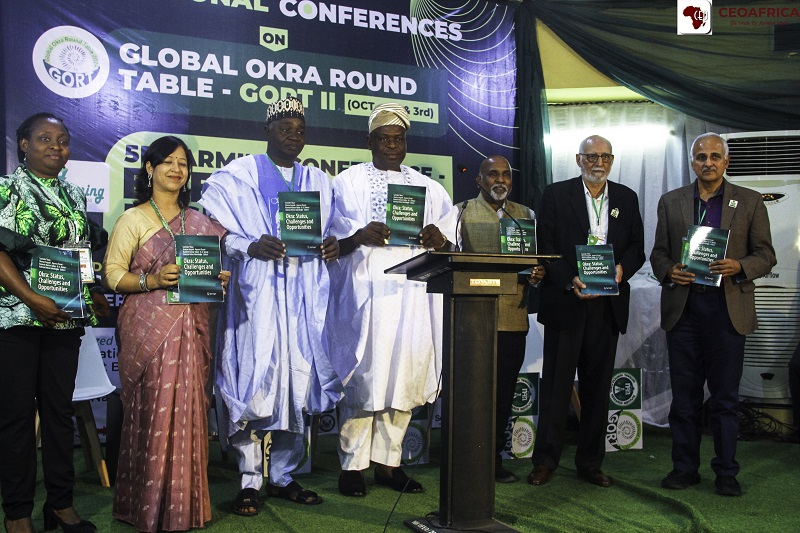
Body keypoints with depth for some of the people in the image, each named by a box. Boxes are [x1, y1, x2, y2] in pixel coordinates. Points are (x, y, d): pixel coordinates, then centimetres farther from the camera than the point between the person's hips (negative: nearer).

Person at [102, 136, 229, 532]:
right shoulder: (133, 219, 2)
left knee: (188, 410, 3)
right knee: (154, 413, -4)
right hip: (149, 328, -4)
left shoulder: (199, 221, 15)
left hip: (192, 328, 4)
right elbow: (111, 273, -4)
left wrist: (220, 279, -1)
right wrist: (152, 280, -18)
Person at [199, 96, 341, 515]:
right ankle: (250, 481, 6)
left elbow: (330, 233, 18)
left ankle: (283, 476, 16)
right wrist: (251, 246, -20)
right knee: (255, 381, -7)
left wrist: (332, 246, -6)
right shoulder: (237, 176, 5)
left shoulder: (318, 182, 18)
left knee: (298, 380, 4)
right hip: (256, 294, -4)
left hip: (304, 296, 4)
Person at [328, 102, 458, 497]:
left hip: (413, 292, 3)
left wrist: (439, 239, -11)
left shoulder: (427, 187, 17)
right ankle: (353, 465, 8)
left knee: (406, 373, 3)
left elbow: (452, 235, 12)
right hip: (365, 290, -3)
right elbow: (333, 238, 0)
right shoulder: (348, 182, 8)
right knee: (362, 375, -4)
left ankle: (388, 461, 15)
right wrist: (361, 235, -20)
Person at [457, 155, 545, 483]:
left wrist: (536, 274, -8)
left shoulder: (525, 215, 16)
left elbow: (537, 261, 15)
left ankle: (494, 457, 18)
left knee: (504, 391, 6)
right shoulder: (461, 213, 6)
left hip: (513, 317, 3)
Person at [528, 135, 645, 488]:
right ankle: (545, 460, 10)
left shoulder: (627, 198, 13)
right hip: (565, 301, -3)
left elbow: (637, 248, 12)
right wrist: (571, 280, -16)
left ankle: (590, 462, 20)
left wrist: (622, 269, -9)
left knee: (597, 386, 9)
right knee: (556, 383, 1)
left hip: (608, 304, 3)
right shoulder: (556, 195, 3)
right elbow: (546, 247, -3)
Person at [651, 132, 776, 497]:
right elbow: (658, 253, 12)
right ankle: (685, 467, 17)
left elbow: (765, 255, 5)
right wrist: (668, 271, -9)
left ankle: (726, 472, 16)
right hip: (682, 307, 2)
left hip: (728, 309, -1)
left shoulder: (750, 202, 7)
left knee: (725, 396, 4)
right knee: (684, 394, 6)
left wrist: (739, 267, -15)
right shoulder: (671, 202, 11)